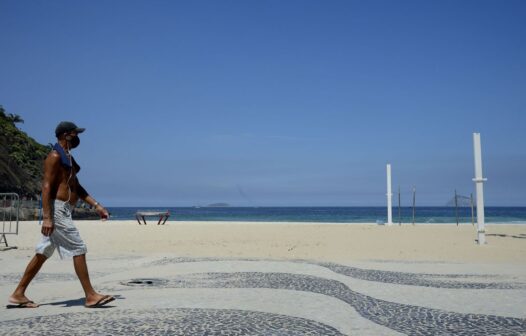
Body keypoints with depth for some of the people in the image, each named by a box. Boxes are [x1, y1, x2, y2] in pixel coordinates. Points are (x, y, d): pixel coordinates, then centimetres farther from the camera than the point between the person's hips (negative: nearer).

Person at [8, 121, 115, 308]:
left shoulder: (68, 158, 19)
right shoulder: (55, 156, -10)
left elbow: (76, 187, 22)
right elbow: (46, 187, -18)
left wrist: (96, 205, 15)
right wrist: (47, 217, -25)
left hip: (64, 210, 10)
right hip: (57, 210, -10)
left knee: (42, 253, 12)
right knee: (78, 250, -8)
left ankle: (18, 294, 18)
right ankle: (91, 296, -3)